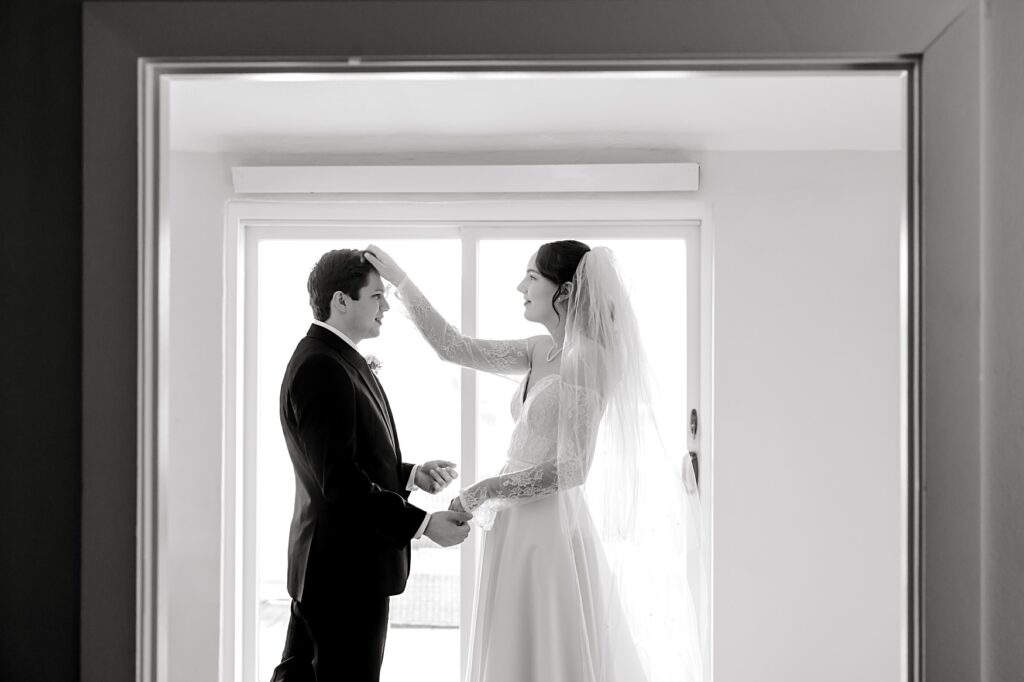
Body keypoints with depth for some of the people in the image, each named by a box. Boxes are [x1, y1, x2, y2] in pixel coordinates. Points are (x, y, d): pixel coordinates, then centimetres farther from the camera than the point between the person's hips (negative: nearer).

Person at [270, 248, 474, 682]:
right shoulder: (321, 369, -20)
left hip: (328, 565, 10)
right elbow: (340, 483, -25)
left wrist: (411, 475, 5)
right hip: (347, 569, -10)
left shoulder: (335, 359, 13)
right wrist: (423, 524, -22)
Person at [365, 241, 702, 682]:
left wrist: (483, 491, -13)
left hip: (551, 529, -8)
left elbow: (573, 467, -20)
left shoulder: (587, 358, -15)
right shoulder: (541, 351, 9)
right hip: (520, 528, 8)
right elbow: (453, 347, 12)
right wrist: (398, 279, 11)